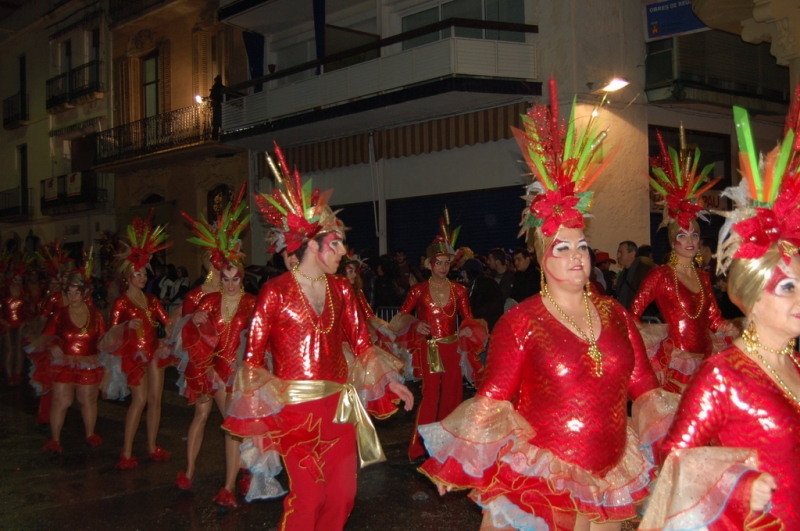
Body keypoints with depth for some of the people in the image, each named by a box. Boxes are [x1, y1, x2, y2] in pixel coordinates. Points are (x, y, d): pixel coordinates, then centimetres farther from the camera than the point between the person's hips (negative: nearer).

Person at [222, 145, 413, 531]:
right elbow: (254, 356, -8)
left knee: (342, 494, 8)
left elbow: (360, 342, 10)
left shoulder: (340, 289, 6)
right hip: (295, 406, -5)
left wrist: (390, 381, 4)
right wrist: (256, 412, -11)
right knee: (308, 496, -3)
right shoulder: (276, 291, -9)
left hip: (339, 404, 5)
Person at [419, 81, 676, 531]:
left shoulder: (615, 314, 4)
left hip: (610, 480, 4)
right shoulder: (520, 322, -9)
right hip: (538, 483, -4)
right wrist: (458, 463, -11)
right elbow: (493, 399, -8)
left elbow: (645, 389, 6)